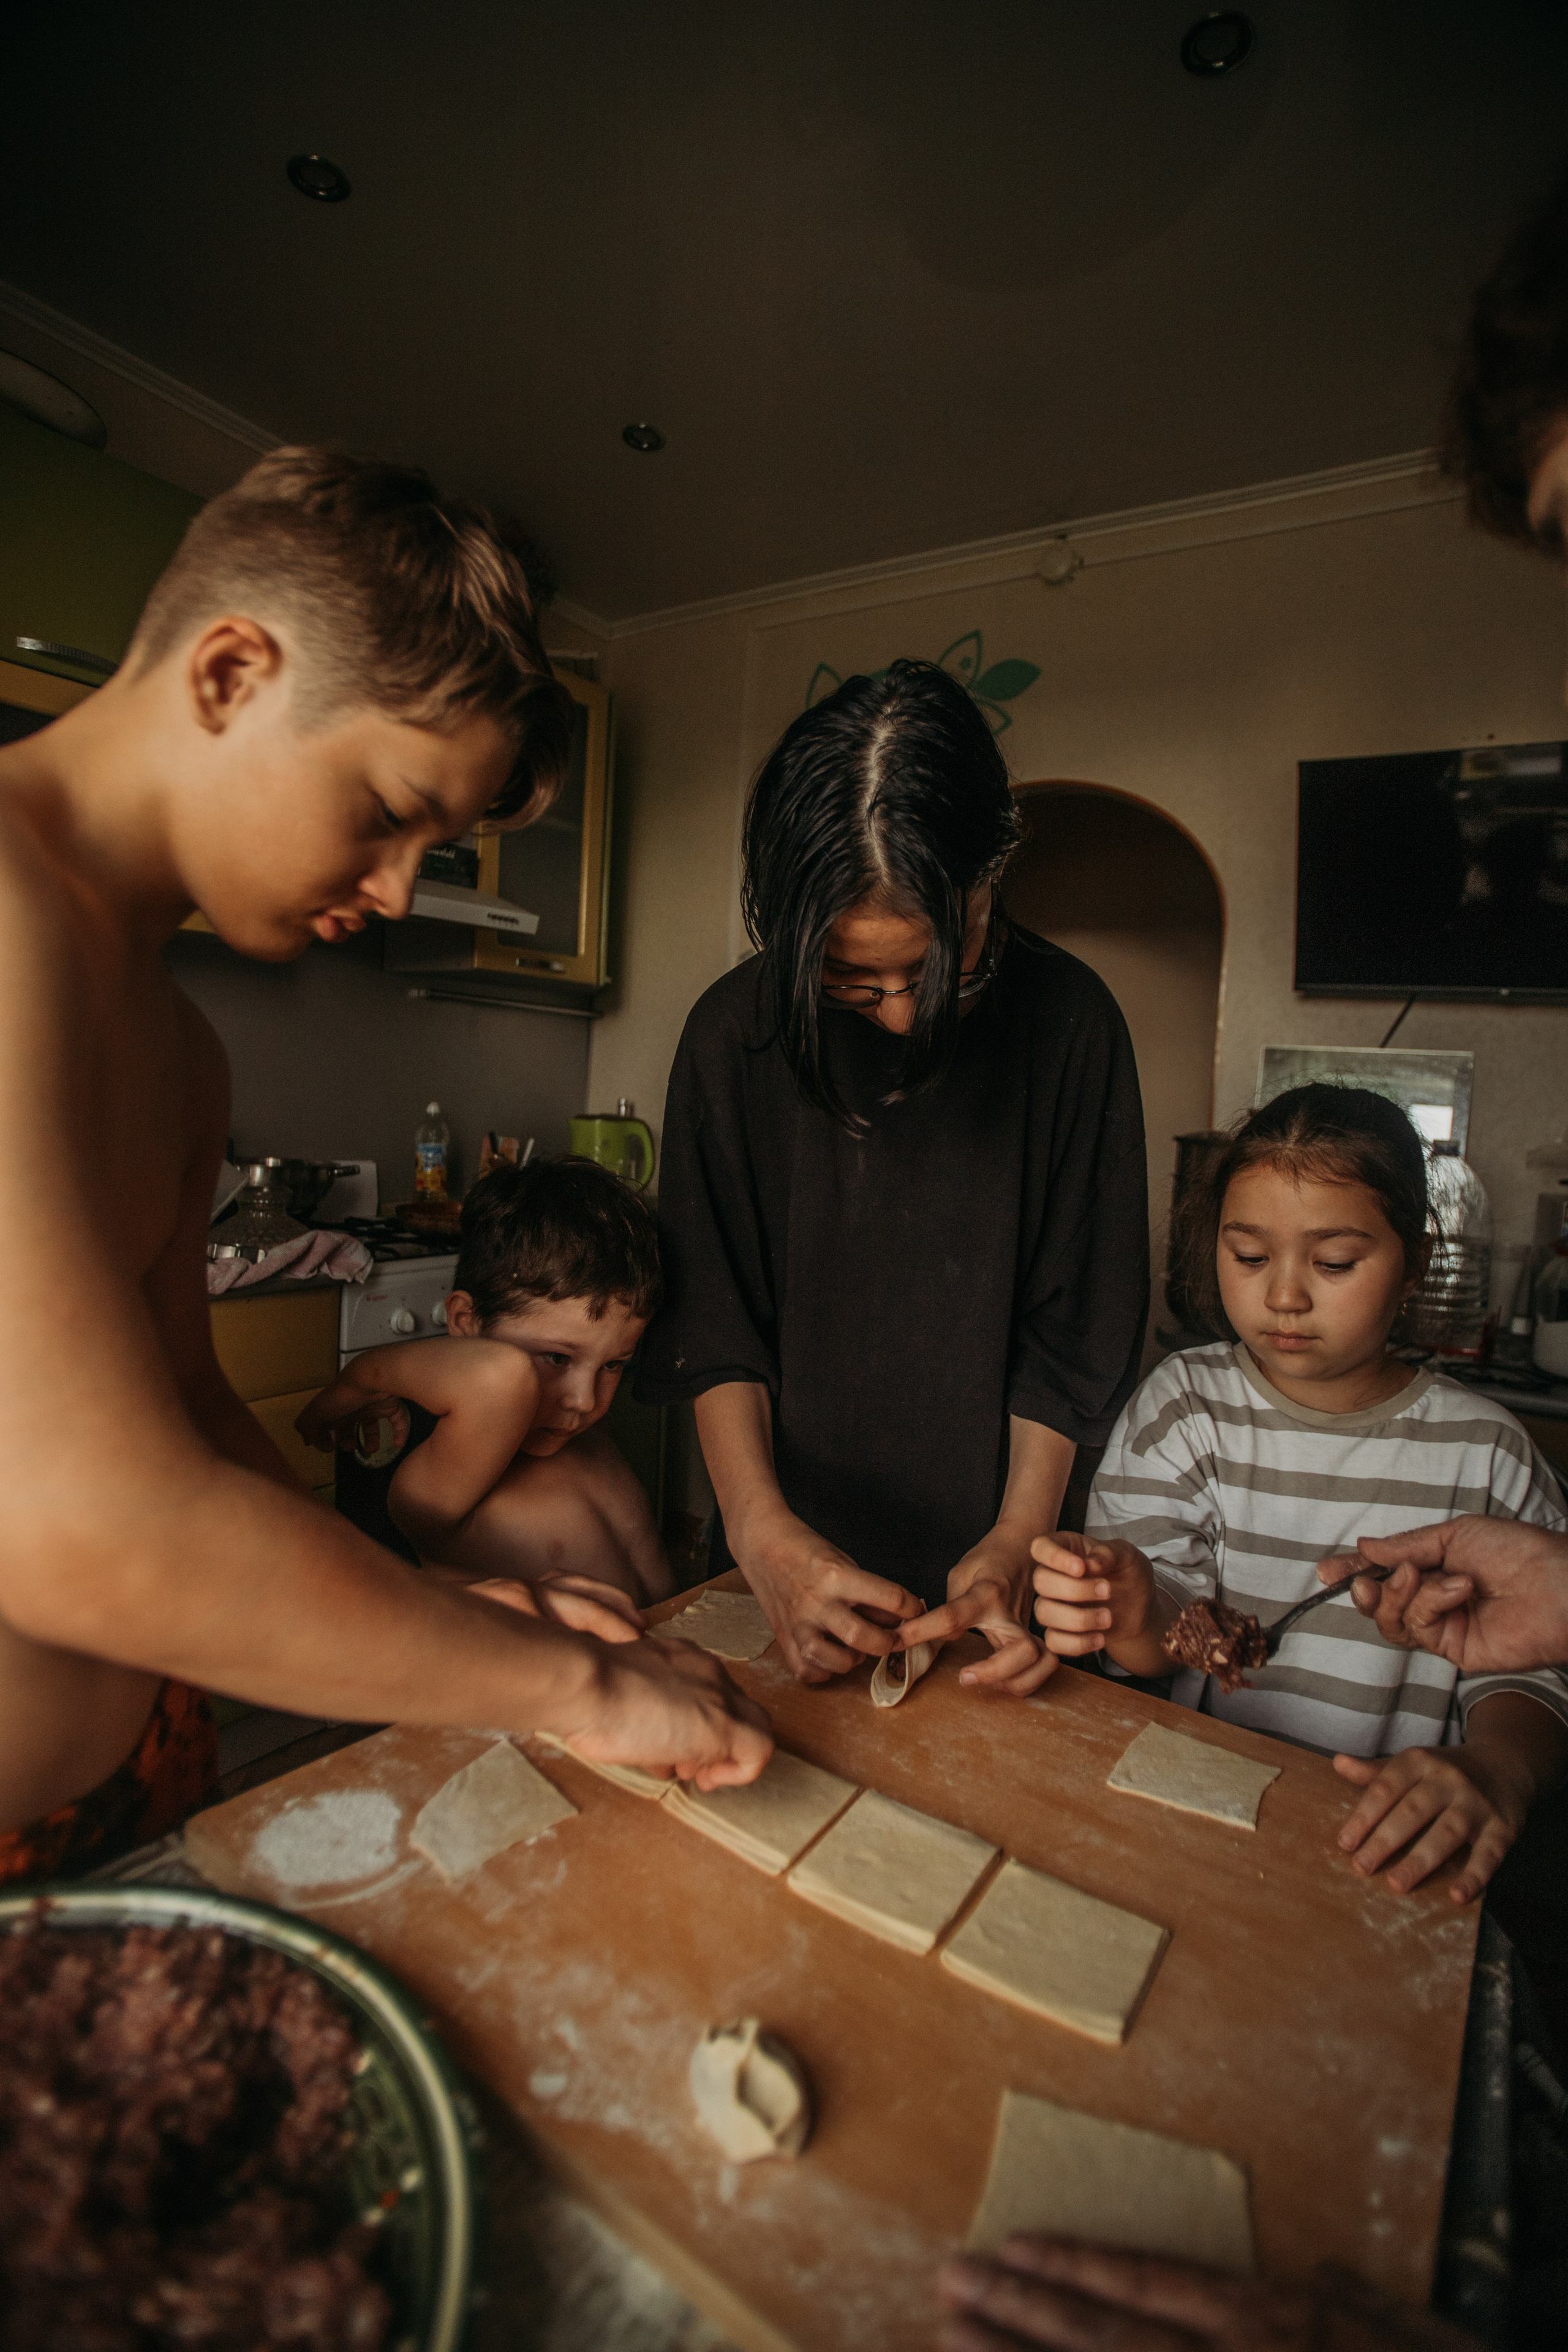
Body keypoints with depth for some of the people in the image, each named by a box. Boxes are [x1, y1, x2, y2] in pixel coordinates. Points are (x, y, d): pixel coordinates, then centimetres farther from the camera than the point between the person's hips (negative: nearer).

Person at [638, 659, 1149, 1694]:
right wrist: (762, 1529, -19)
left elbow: (1074, 1330, -8)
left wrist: (1017, 1540, -16)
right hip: (791, 1555, 1)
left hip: (980, 1559, 0)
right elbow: (714, 1318, -9)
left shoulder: (1071, 1021, -13)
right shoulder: (737, 1029, -13)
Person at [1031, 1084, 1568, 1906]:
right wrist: (1136, 1620, -28)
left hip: (1389, 1838, 2)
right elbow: (1168, 1643, -5)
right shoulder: (1182, 1403, -1)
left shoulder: (1484, 1452, 0)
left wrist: (1494, 1764, -22)